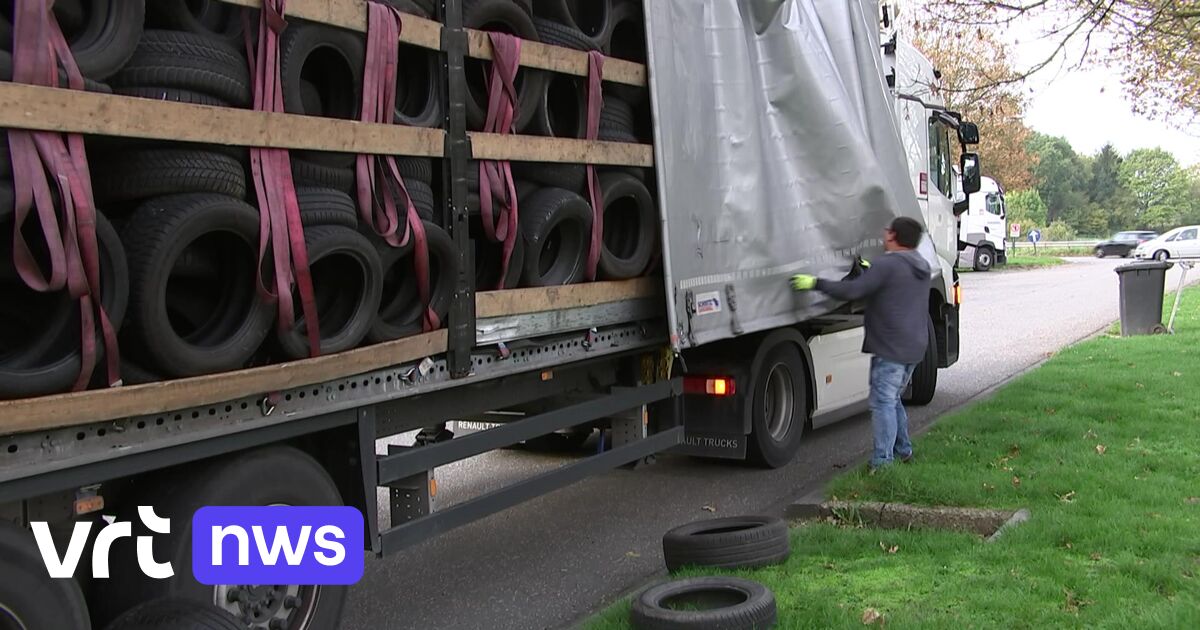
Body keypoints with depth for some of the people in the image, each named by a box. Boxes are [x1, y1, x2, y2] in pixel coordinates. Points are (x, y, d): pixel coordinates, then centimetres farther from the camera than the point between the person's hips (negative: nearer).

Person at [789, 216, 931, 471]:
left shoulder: (887, 264, -15)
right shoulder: (921, 266, 14)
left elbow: (852, 291, -22)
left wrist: (816, 284, -15)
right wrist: (871, 270, 37)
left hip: (890, 349, -9)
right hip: (914, 347, 9)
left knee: (883, 402, -6)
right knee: (893, 399, 22)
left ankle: (882, 462, -7)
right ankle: (902, 450, 31)